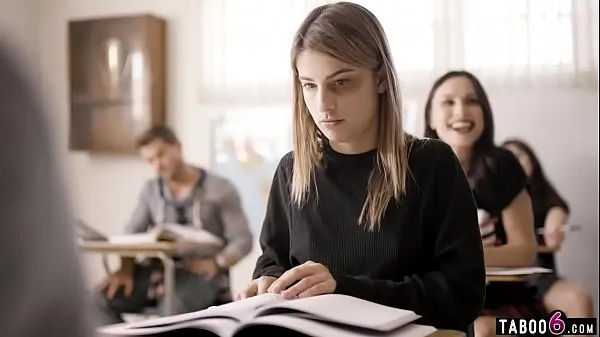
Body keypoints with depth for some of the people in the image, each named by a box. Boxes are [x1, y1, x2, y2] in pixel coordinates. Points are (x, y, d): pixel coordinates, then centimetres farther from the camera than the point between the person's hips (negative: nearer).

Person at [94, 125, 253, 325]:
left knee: (173, 308, -38)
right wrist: (125, 270, -12)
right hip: (158, 269, 5)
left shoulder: (220, 189, 2)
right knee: (106, 297, -22)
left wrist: (216, 263, -22)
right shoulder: (151, 190, 16)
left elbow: (243, 240, -3)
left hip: (200, 272, -4)